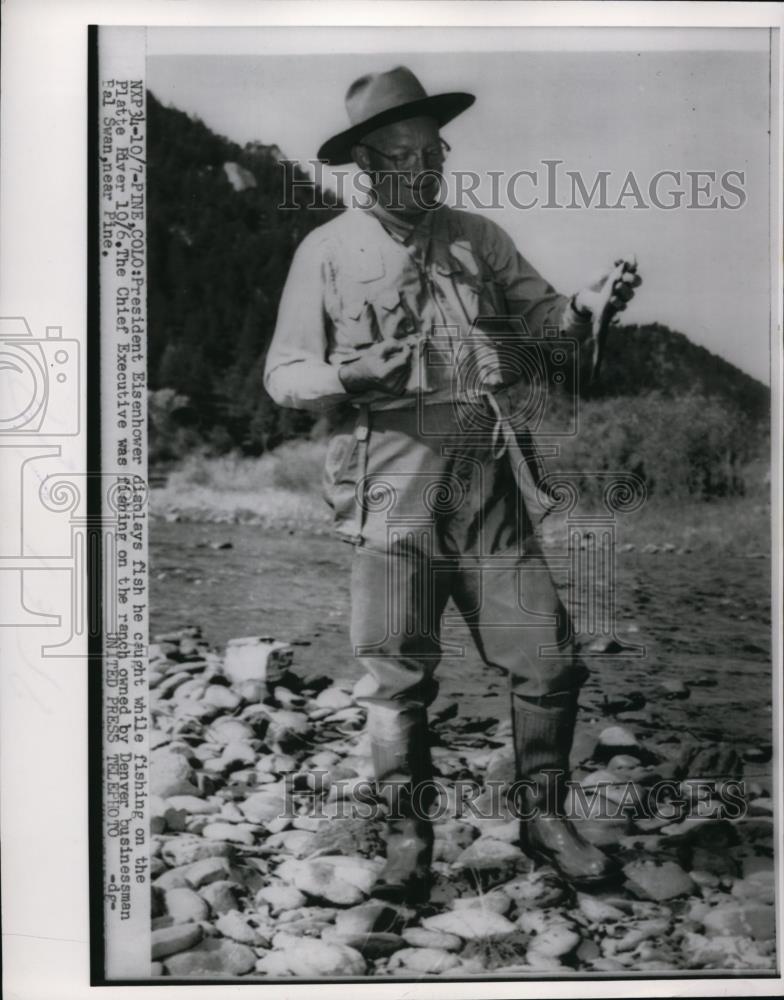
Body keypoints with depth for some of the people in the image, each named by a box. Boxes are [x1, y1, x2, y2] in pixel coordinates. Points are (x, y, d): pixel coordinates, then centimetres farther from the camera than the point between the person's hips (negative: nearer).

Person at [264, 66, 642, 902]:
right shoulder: (326, 252, 3)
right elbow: (283, 375, 2)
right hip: (392, 499, -2)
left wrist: (596, 303, -13)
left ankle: (544, 818, 25)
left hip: (493, 494, 3)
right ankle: (407, 837, 23)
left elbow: (543, 316, 8)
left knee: (547, 661, 3)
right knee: (398, 679, 4)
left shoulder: (479, 239, 13)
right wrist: (350, 375, -18)